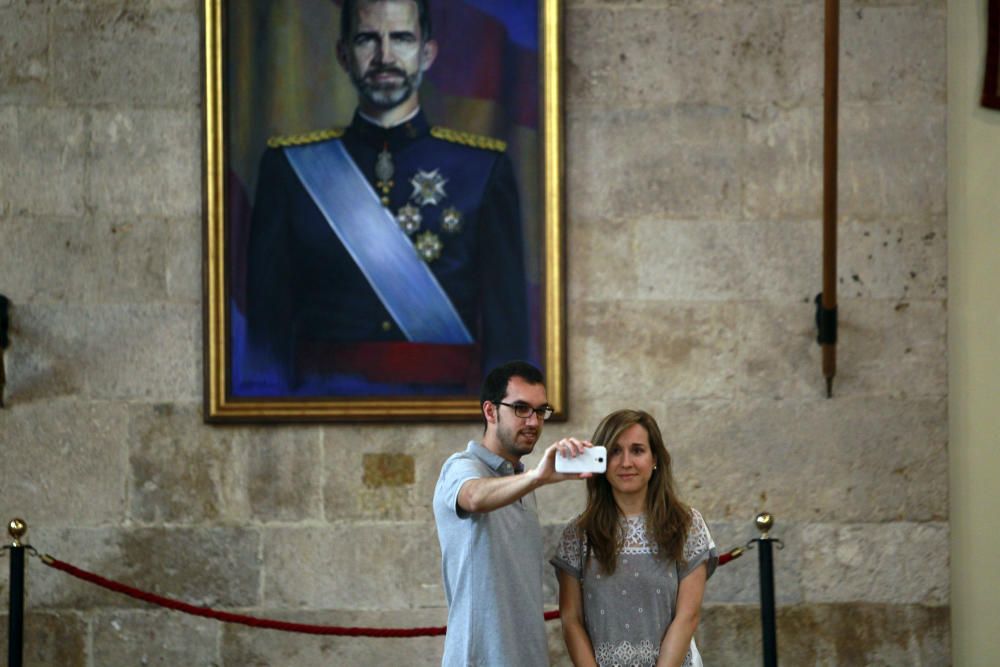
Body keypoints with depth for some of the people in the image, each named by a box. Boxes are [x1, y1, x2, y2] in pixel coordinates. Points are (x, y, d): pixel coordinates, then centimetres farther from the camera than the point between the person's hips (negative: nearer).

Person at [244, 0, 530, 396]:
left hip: (445, 394, 1)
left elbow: (508, 323, 4)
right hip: (325, 396, 0)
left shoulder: (485, 169, 7)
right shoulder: (291, 167, 7)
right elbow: (267, 326, 6)